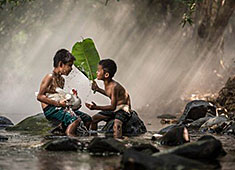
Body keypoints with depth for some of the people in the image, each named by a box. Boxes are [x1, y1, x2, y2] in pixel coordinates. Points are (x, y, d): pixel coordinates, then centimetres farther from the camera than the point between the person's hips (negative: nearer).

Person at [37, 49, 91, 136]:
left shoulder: (61, 79, 18)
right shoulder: (50, 77, -10)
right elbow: (40, 96, -15)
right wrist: (58, 103, -19)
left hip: (59, 109, 9)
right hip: (50, 110, -9)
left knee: (87, 118, 3)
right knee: (75, 119, -30)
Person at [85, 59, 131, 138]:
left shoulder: (114, 86, -30)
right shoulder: (106, 84, -2)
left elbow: (113, 107, -29)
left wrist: (96, 107, -35)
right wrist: (98, 89, 18)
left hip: (123, 109, -10)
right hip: (114, 109, 10)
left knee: (117, 123, -38)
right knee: (94, 118, 13)